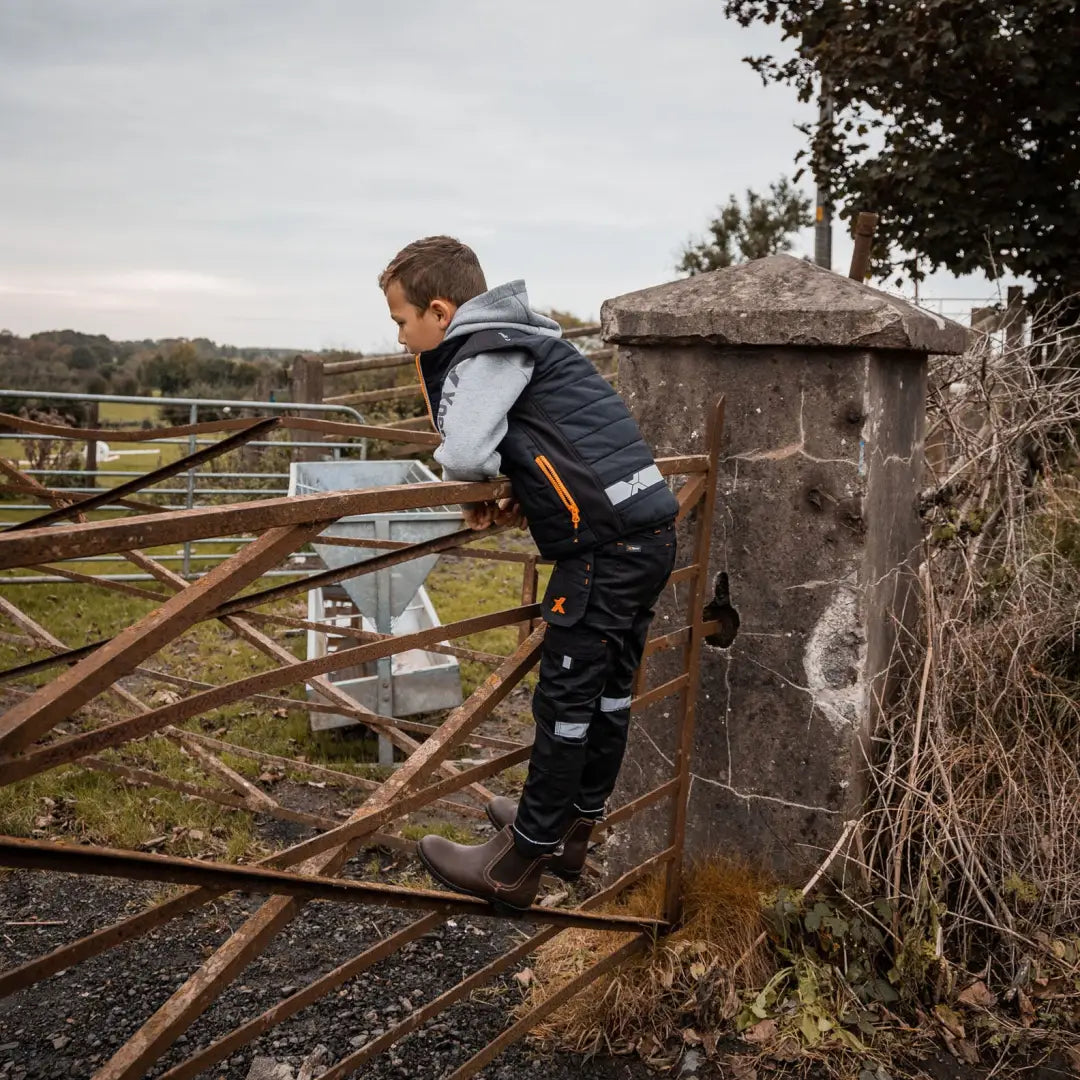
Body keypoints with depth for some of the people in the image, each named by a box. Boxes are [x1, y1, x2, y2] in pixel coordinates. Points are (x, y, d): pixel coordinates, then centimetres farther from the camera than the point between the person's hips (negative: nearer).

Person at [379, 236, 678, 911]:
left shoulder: (483, 352, -8)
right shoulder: (521, 340, 22)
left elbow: (462, 454, -22)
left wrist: (481, 484, 1)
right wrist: (519, 500, 5)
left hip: (607, 544, -10)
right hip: (651, 530, 10)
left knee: (566, 698, -1)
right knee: (608, 688, 18)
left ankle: (519, 865, 10)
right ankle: (572, 828, 33)